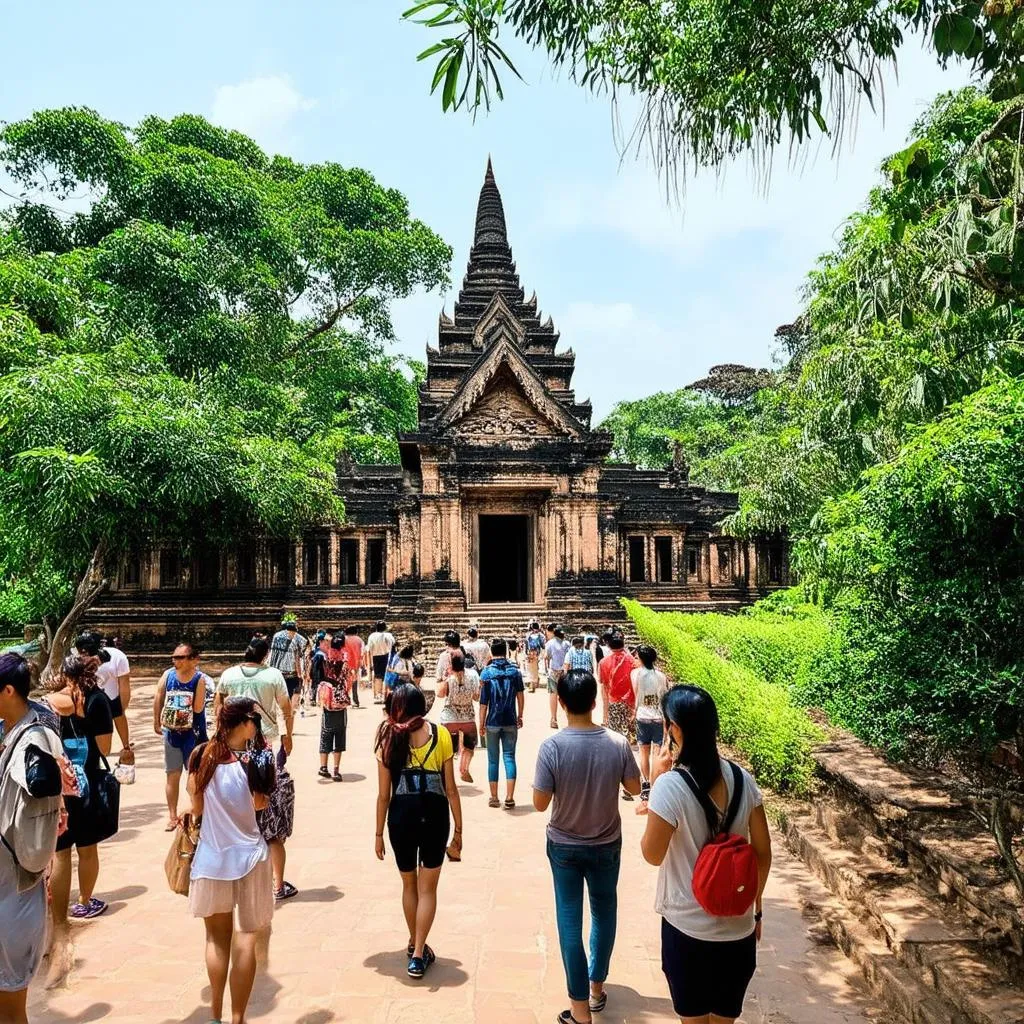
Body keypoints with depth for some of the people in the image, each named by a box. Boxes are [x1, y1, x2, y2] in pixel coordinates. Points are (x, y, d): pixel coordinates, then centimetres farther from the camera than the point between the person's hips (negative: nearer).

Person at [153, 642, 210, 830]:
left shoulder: (200, 679, -17)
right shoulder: (168, 675, -8)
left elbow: (198, 708, -20)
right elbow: (158, 699, 4)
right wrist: (157, 723, 9)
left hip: (193, 733, -3)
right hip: (171, 732, 3)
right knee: (173, 775, 12)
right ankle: (172, 816, 25)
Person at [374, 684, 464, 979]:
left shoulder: (388, 738, -5)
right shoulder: (440, 734, -5)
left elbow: (383, 794, -3)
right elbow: (451, 789, -4)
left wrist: (379, 834, 8)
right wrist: (458, 829, 5)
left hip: (401, 817, 1)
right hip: (434, 816, -1)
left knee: (409, 884, 23)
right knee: (428, 888, 13)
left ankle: (415, 944, 40)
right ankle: (418, 954, 12)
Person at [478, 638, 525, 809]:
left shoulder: (487, 673, -7)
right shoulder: (515, 671, -1)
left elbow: (483, 702, -6)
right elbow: (521, 696, 2)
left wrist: (481, 724, 1)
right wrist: (519, 716, 14)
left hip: (493, 722, -1)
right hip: (510, 721, 1)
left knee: (493, 759, 9)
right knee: (509, 757, 5)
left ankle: (494, 798, 15)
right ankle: (509, 798, 1)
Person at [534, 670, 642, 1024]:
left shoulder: (552, 746, -22)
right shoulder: (617, 743, -16)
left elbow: (540, 803, -16)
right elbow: (635, 788, -1)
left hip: (564, 846, -2)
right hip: (607, 844, 2)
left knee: (570, 921, 11)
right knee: (603, 914, 23)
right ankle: (597, 987, 39)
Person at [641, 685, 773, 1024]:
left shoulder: (671, 785, -23)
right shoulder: (741, 779, -7)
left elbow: (652, 855, -10)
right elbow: (763, 853, 2)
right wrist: (756, 909, 16)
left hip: (689, 928, -4)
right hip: (738, 927, 4)